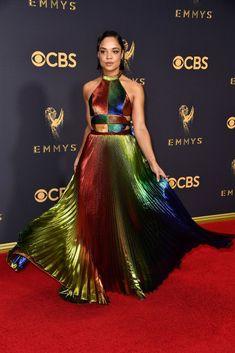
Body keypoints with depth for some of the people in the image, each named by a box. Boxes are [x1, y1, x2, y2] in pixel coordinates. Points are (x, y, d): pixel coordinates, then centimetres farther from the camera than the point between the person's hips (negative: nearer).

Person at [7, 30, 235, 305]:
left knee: (122, 215, 2)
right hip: (94, 155, 2)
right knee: (92, 215, 4)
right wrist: (80, 155, 17)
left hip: (124, 155, -2)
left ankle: (124, 273, 21)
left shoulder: (134, 88, 1)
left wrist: (153, 163, -14)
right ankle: (91, 279, 18)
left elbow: (140, 127, -5)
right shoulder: (89, 88, 9)